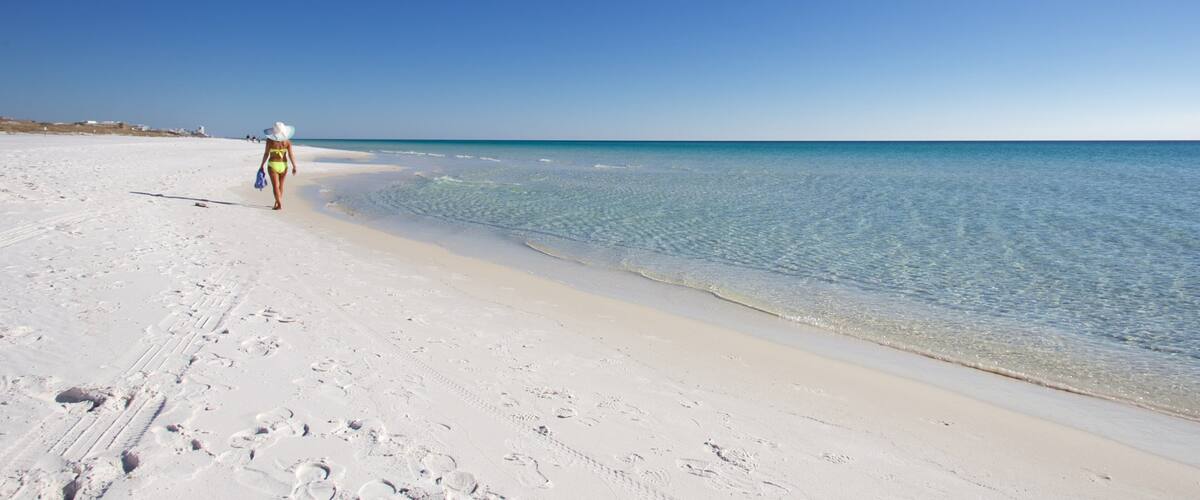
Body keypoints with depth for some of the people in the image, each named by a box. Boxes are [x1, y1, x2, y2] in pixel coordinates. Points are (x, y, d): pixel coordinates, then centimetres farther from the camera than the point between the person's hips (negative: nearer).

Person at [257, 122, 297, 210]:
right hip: (283, 165, 3)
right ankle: (277, 203, 25)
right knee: (281, 186, 16)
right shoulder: (287, 141, -7)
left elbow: (266, 154, -7)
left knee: (275, 186, -1)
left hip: (273, 165, -3)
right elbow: (291, 155, -9)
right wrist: (294, 166, -2)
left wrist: (261, 165, 3)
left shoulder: (270, 140, -11)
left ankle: (280, 205, -10)